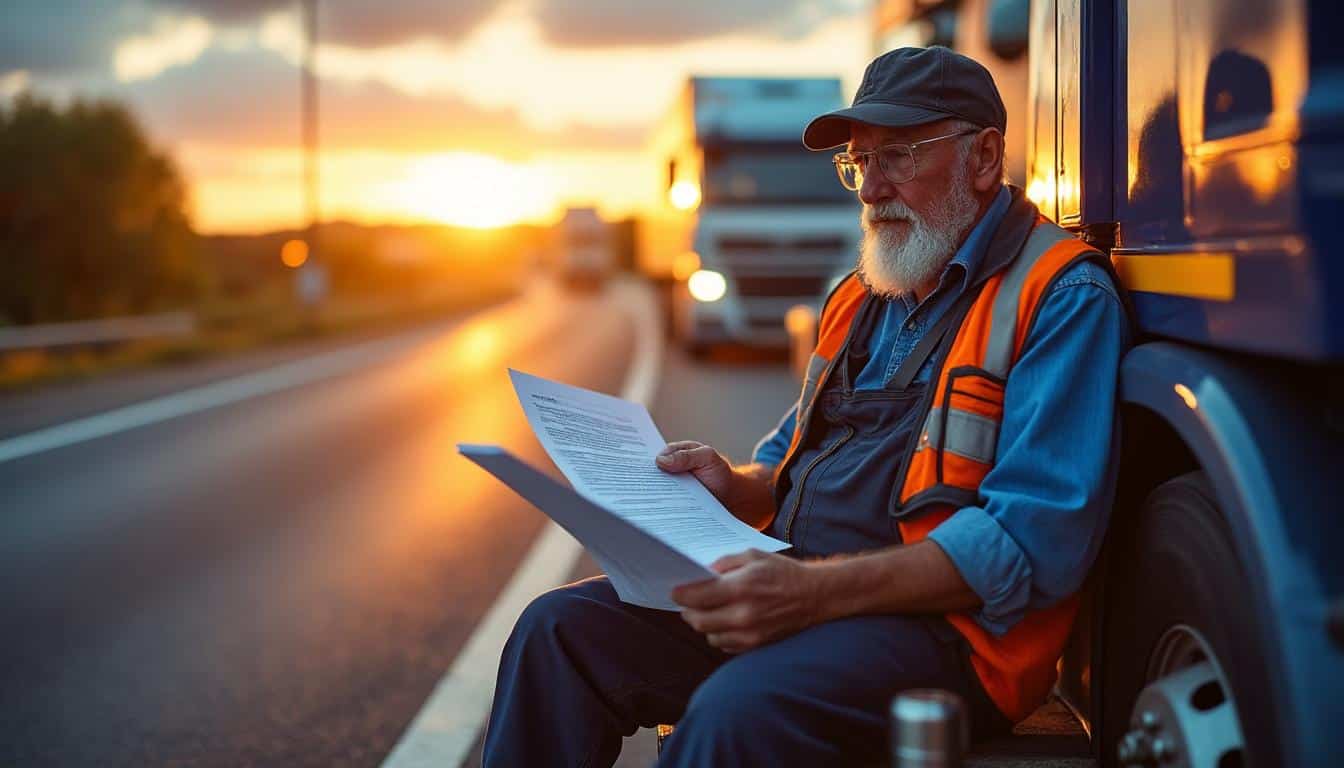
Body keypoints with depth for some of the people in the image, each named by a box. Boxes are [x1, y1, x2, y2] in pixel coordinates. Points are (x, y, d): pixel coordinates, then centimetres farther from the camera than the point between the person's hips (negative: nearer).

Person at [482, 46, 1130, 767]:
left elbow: (1036, 543, -19)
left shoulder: (1063, 300, -8)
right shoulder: (859, 297, 19)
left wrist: (816, 592, -27)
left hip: (944, 620, -8)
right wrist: (733, 486, 1)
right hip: (802, 586, 8)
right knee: (559, 629, -8)